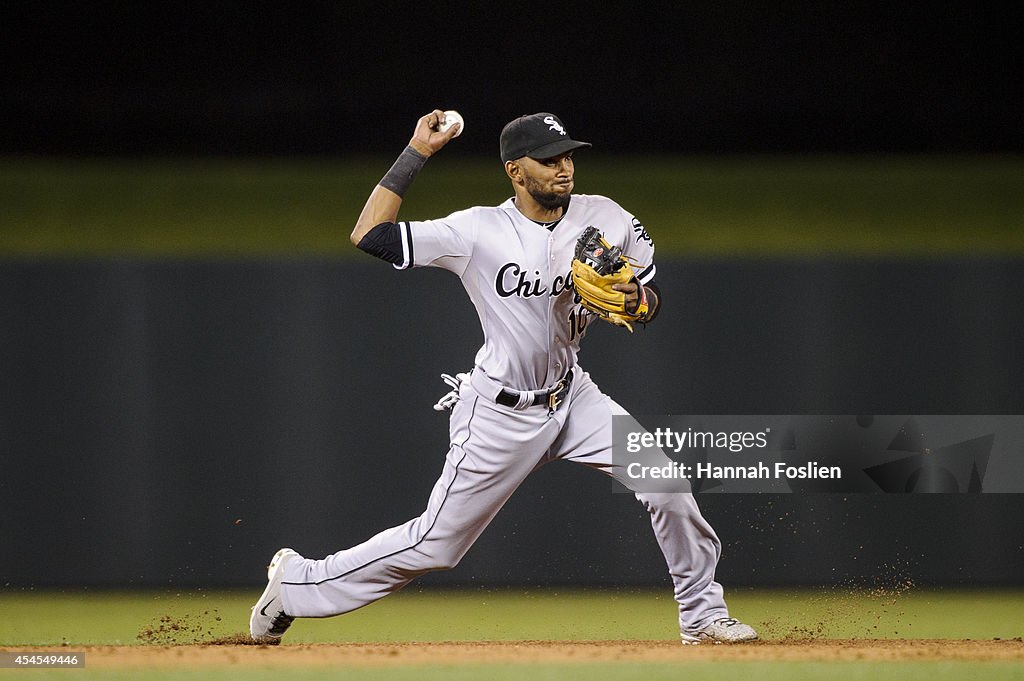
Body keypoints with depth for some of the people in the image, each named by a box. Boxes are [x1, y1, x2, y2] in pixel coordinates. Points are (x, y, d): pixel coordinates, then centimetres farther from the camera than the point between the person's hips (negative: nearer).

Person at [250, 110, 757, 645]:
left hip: (570, 396, 4)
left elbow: (651, 302, 5)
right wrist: (417, 152, -23)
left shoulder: (607, 220, -7)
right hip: (501, 414, -4)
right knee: (435, 544, 0)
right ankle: (297, 583, 18)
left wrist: (636, 298, -19)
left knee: (665, 485, -9)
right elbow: (368, 235, -24)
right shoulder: (478, 231, -19)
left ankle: (702, 613, 11)